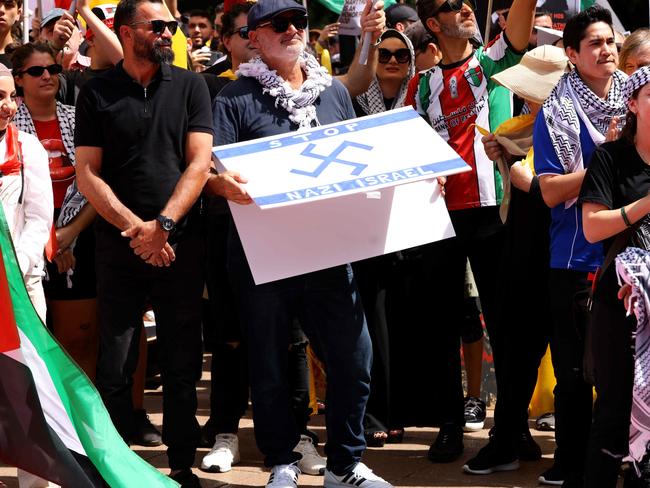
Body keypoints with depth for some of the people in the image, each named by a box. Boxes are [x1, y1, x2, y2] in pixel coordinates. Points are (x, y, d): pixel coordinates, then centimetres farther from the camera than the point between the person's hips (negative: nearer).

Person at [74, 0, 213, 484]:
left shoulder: (189, 86, 6)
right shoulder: (97, 93, 5)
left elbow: (199, 163, -1)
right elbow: (88, 174, 0)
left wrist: (163, 225, -12)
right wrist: (135, 228, -11)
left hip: (181, 244, 1)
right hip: (119, 243, -1)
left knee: (182, 365, 5)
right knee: (115, 367, -1)